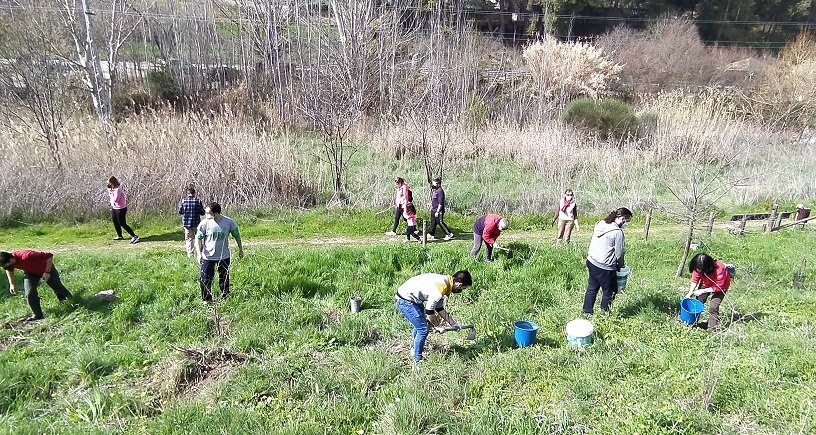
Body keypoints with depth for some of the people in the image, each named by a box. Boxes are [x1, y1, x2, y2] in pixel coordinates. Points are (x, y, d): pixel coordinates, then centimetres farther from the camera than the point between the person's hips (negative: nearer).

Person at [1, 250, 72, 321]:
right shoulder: (9, 261, -22)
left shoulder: (26, 256, -43)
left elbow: (49, 256, -36)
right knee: (30, 294, -10)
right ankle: (38, 315, 5)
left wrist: (47, 272, -31)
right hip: (31, 273, 5)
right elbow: (9, 269, 5)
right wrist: (11, 284, 1)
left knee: (58, 288, 11)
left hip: (46, 270, -5)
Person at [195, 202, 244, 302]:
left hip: (224, 256, 1)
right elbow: (198, 238, -5)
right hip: (208, 256, -1)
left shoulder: (229, 222, -12)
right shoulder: (204, 223, -14)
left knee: (224, 279, 13)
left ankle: (225, 297, 32)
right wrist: (199, 253, -15)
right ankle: (206, 299, 18)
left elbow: (237, 236, 3)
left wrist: (240, 249, 12)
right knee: (205, 279, 0)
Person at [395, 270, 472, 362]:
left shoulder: (444, 281, 3)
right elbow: (429, 312, -19)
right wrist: (438, 326, -3)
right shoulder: (440, 289, -27)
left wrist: (453, 323, 16)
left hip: (411, 298, 10)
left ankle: (415, 348, 49)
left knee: (420, 324, 27)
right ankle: (417, 359, 10)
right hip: (405, 301, -10)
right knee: (423, 330, -7)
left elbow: (439, 308, 14)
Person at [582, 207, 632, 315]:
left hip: (591, 261, 8)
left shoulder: (600, 224, 3)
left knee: (592, 288, 19)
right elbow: (619, 254, -13)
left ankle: (586, 313, 28)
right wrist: (621, 265, 9)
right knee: (609, 292, 12)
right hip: (604, 267, -8)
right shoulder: (618, 232, -18)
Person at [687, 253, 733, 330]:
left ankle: (711, 328, -6)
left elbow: (718, 287, -30)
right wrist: (690, 293, -23)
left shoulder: (719, 270, -41)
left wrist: (703, 291, -32)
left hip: (720, 285, -5)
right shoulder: (698, 268, -27)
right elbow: (695, 280, -14)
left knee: (713, 307, -15)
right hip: (706, 283, 5)